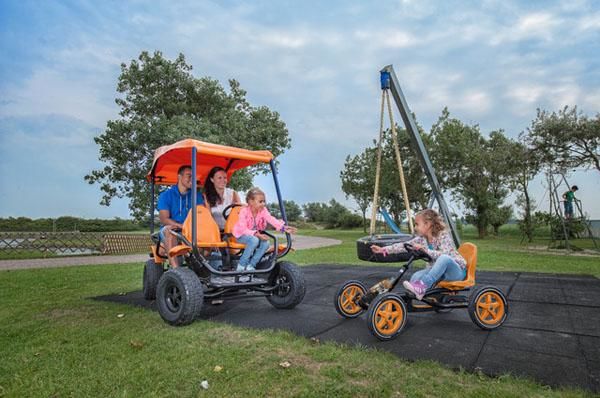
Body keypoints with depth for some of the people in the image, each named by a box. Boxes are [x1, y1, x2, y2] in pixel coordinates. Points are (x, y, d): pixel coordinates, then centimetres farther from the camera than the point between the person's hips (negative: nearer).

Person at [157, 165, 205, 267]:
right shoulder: (165, 195, 4)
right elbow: (164, 219, -7)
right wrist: (181, 225, -25)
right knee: (170, 229, -35)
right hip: (170, 231, -2)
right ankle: (175, 268, -43)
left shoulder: (197, 196, 13)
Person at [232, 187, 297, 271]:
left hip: (255, 234, 5)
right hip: (241, 235, -5)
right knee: (254, 240, -36)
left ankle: (251, 265, -12)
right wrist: (256, 235, -38)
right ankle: (241, 265, -22)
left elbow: (271, 219, -23)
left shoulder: (263, 210, -8)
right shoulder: (244, 211, -21)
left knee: (266, 243, -24)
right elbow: (243, 229, -25)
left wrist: (283, 227, -40)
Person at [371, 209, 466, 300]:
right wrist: (383, 249, -7)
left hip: (457, 271, -6)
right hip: (440, 271, 6)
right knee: (416, 276, -19)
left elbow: (444, 254, -32)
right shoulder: (422, 239, 1)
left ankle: (422, 286, -40)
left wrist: (425, 250, -37)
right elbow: (404, 245, -2)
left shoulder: (443, 235, -17)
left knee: (444, 258, -38)